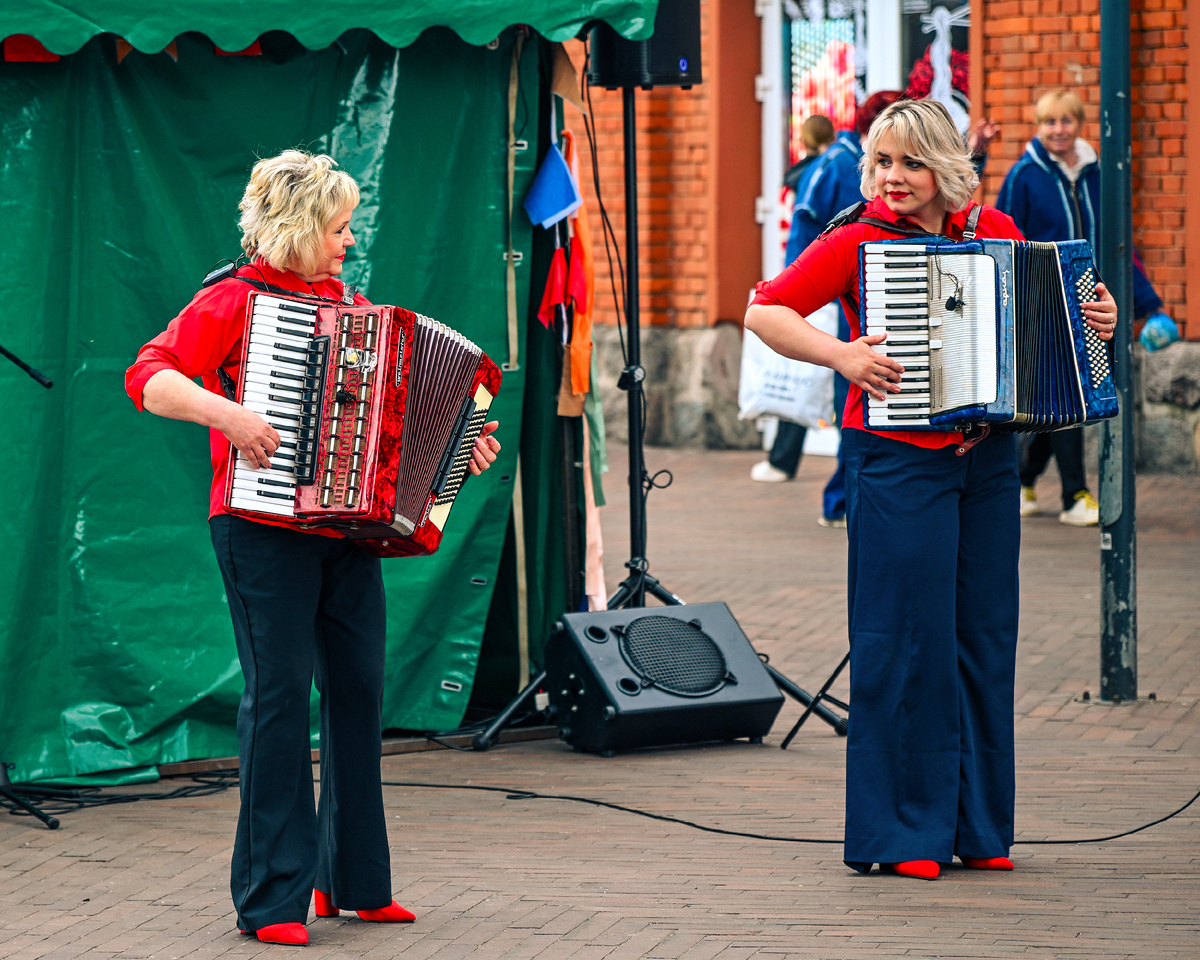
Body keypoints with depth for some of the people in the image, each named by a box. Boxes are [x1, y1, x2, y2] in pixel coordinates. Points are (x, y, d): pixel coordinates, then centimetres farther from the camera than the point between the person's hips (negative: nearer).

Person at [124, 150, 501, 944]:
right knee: (280, 691, -8)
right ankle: (273, 898, -3)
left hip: (348, 528, 7)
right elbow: (150, 376, -13)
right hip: (264, 525, -7)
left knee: (359, 687, 8)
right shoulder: (234, 302, -4)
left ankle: (354, 879, 19)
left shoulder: (353, 307, 17)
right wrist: (224, 414, -26)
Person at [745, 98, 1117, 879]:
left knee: (985, 635, 8)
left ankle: (979, 826, 17)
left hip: (986, 458, 4)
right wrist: (838, 353, -21)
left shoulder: (995, 233, 7)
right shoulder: (857, 243, -4)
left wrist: (1094, 318, 2)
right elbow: (764, 312, -8)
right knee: (905, 640, -4)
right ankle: (902, 834, 4)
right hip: (897, 462, -4)